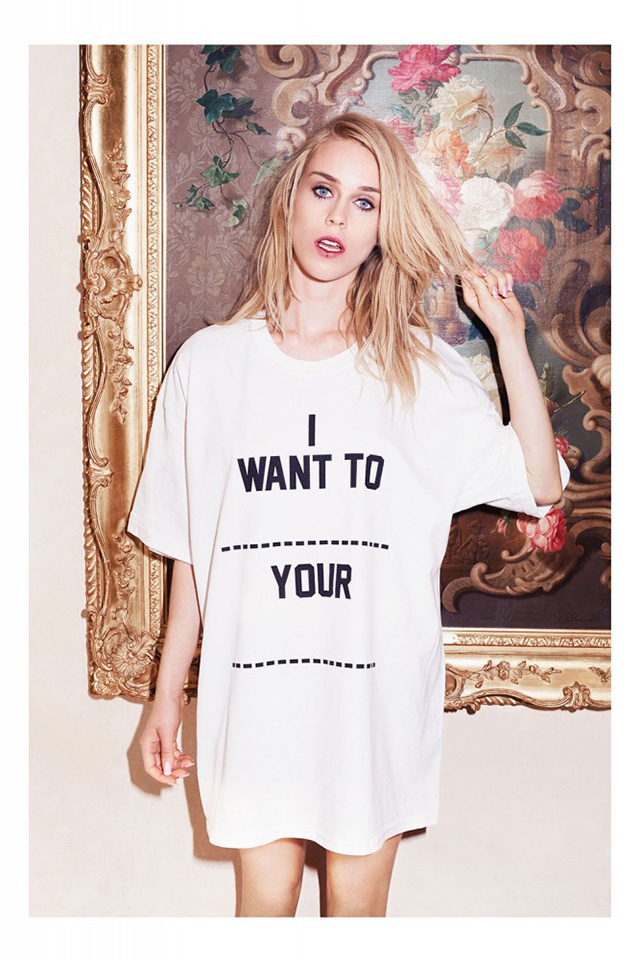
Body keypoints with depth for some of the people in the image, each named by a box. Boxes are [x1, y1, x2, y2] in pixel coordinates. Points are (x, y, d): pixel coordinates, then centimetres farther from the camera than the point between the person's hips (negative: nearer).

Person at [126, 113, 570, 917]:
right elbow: (190, 554, 3)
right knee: (265, 903, 11)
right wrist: (168, 695, 5)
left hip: (378, 692, 0)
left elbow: (538, 484, -6)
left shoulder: (421, 370, 0)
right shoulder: (210, 362, -1)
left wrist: (509, 338, -8)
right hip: (254, 690, 0)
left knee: (357, 904, 13)